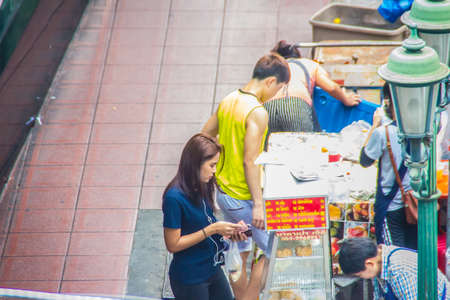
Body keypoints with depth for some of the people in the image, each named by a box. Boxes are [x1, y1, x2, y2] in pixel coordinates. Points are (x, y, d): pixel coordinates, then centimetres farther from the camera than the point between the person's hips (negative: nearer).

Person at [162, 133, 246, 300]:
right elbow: (173, 244, -21)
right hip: (189, 278, -8)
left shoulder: (201, 188, 2)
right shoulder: (174, 197, -23)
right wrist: (212, 229, -22)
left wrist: (228, 230, -4)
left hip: (211, 268, 8)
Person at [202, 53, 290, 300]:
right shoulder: (257, 112, -21)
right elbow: (250, 161, -24)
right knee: (273, 251, 5)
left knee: (239, 254, 18)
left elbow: (205, 137, 15)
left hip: (224, 194, 8)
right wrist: (258, 204, -21)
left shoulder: (227, 101, 4)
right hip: (244, 198, -8)